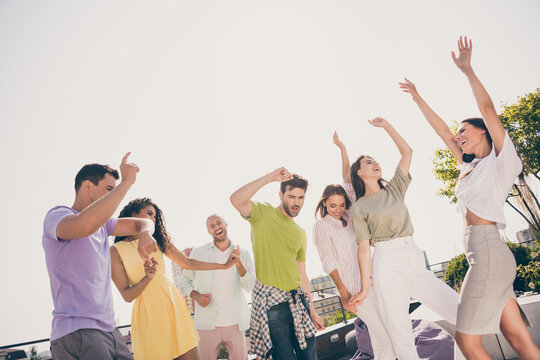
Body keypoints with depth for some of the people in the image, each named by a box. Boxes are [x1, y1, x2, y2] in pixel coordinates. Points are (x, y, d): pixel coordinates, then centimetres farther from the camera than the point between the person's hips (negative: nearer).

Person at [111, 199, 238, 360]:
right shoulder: (115, 251, -3)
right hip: (148, 312, -3)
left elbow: (187, 263, 14)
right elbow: (127, 296, -5)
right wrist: (147, 278, -23)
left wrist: (224, 265, 16)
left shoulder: (157, 240, 8)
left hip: (173, 304, 4)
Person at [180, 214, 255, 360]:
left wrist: (238, 262, -18)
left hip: (235, 323, 1)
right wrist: (196, 296, -8)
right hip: (207, 324, -1)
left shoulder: (243, 254, 4)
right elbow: (185, 280, 10)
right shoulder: (198, 252, 3)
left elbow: (249, 287, -4)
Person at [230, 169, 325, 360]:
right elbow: (236, 199, -22)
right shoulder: (263, 213, -1)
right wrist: (270, 177, -23)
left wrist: (312, 311, 18)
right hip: (271, 301, -6)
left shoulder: (300, 234, 16)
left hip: (298, 299, 6)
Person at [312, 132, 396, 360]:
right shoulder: (321, 226, -4)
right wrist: (343, 292, -17)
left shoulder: (349, 217, 11)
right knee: (384, 333, -7)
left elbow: (349, 183, 11)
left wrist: (342, 148, 10)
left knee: (380, 331, 8)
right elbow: (328, 261, -10)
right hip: (353, 287, -6)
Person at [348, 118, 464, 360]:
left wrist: (386, 126, 17)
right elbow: (364, 248, -1)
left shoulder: (394, 189, 17)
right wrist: (365, 288, -5)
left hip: (416, 262, 5)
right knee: (402, 339, -5)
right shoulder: (358, 208, 5)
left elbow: (407, 152, 15)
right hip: (388, 266, -5)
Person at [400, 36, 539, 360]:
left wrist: (467, 68, -16)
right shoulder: (470, 166, 20)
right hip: (484, 256, 8)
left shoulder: (502, 159, 1)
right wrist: (418, 98, 27)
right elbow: (443, 131, 23)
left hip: (489, 253, -8)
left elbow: (488, 108, -10)